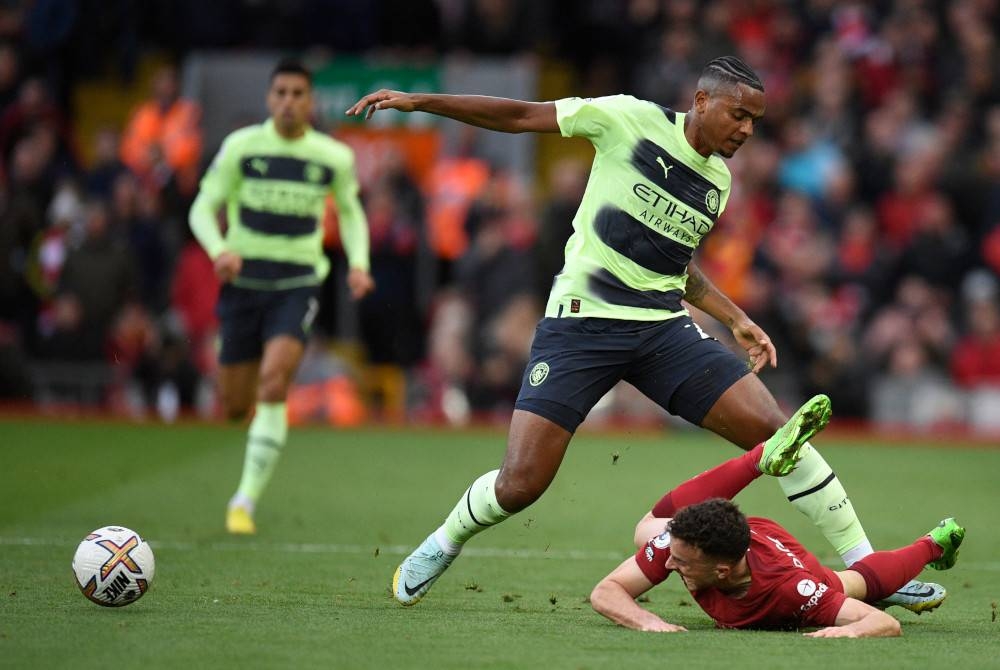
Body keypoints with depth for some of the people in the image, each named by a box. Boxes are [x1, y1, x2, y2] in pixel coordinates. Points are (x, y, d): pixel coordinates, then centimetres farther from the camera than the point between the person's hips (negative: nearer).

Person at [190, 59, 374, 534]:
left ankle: (246, 499, -18)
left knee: (273, 382, -25)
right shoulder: (241, 147, -4)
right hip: (243, 278, 1)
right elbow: (203, 209, -2)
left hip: (298, 284, -1)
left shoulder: (334, 157, 1)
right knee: (234, 408, 4)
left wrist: (357, 263, 1)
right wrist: (219, 250, -22)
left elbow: (350, 212, 18)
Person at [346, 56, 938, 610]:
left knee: (778, 431, -11)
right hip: (580, 322, -5)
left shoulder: (717, 181, 12)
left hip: (665, 329, 5)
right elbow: (521, 116, -1)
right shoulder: (631, 120, -5)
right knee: (519, 485, -12)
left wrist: (736, 320, 19)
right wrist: (419, 101, -4)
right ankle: (445, 542, 22)